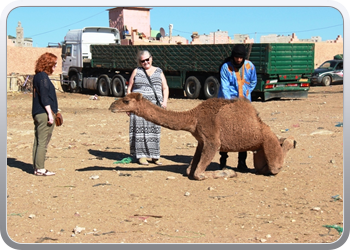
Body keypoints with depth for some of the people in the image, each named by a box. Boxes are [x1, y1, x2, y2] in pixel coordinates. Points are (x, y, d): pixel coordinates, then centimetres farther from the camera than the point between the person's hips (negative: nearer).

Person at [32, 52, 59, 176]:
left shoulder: (37, 76, 16)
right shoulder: (43, 77, -13)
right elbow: (44, 97, -18)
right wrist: (50, 113, -18)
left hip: (37, 113, 10)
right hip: (44, 113, -10)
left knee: (38, 141, 12)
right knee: (43, 142, -6)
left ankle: (37, 168, 16)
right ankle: (40, 169, -3)